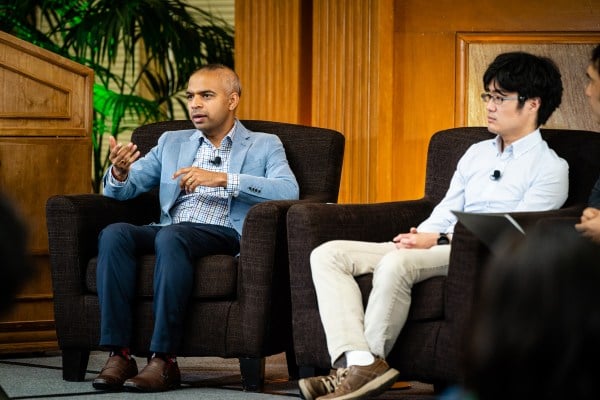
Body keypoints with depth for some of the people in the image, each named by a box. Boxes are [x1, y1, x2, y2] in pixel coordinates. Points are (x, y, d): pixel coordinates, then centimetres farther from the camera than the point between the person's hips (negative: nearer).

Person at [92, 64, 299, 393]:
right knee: (114, 234, -27)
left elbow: (288, 191, -6)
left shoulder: (264, 146, 14)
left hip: (226, 234, -4)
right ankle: (119, 355, -31)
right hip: (168, 231, 4)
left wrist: (222, 178, -14)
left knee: (171, 237, -37)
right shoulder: (172, 143, 26)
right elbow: (123, 189, 19)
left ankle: (164, 360, -38)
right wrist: (119, 172, -7)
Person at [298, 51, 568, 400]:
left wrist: (440, 240, -16)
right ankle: (356, 358, -32)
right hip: (440, 249, 8)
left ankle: (368, 362, -27)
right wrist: (418, 237, -3)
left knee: (396, 263, -36)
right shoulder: (477, 153, 25)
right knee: (329, 254, -11)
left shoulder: (550, 168, 1)